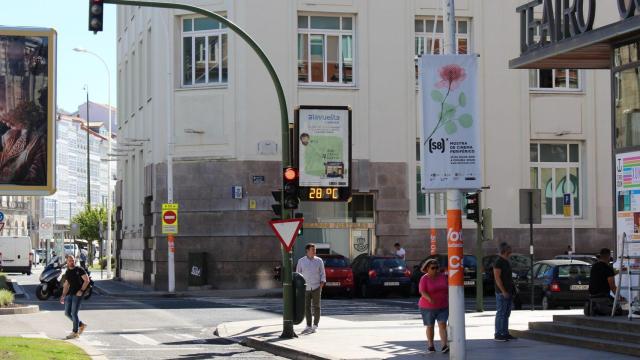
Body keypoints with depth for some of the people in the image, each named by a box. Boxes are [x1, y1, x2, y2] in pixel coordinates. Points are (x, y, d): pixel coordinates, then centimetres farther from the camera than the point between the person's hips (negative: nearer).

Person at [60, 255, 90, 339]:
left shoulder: (79, 270, -4)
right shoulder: (67, 273, 15)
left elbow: (87, 280, -9)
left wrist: (81, 290, -17)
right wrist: (63, 295, 13)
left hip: (78, 294, -7)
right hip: (70, 294, 7)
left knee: (74, 313, -8)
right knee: (67, 313, 6)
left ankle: (75, 332, 2)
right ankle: (81, 325, 23)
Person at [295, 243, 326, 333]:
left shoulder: (319, 261, 3)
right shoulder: (301, 261, 4)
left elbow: (322, 273, 5)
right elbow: (298, 273, 8)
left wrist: (322, 283, -8)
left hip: (316, 287, -1)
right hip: (305, 288, 1)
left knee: (316, 306, -2)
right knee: (306, 307, 2)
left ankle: (315, 325, 4)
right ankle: (308, 326, 9)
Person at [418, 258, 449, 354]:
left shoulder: (442, 276, 0)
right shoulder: (424, 279, -11)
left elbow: (447, 288, 6)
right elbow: (422, 292, -22)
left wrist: (449, 301, 5)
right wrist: (429, 299, -39)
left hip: (442, 306, 2)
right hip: (428, 307, -2)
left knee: (442, 325, -11)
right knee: (430, 327, 9)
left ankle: (444, 346, -19)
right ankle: (430, 346, 23)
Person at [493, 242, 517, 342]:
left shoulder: (506, 262, 16)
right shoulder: (498, 262, -13)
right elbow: (497, 278, -19)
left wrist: (512, 290, 17)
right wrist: (503, 291, -22)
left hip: (508, 292, 9)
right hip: (502, 292, -9)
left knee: (506, 314, 11)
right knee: (501, 313, -7)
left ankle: (505, 333, 16)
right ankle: (498, 334, -5)